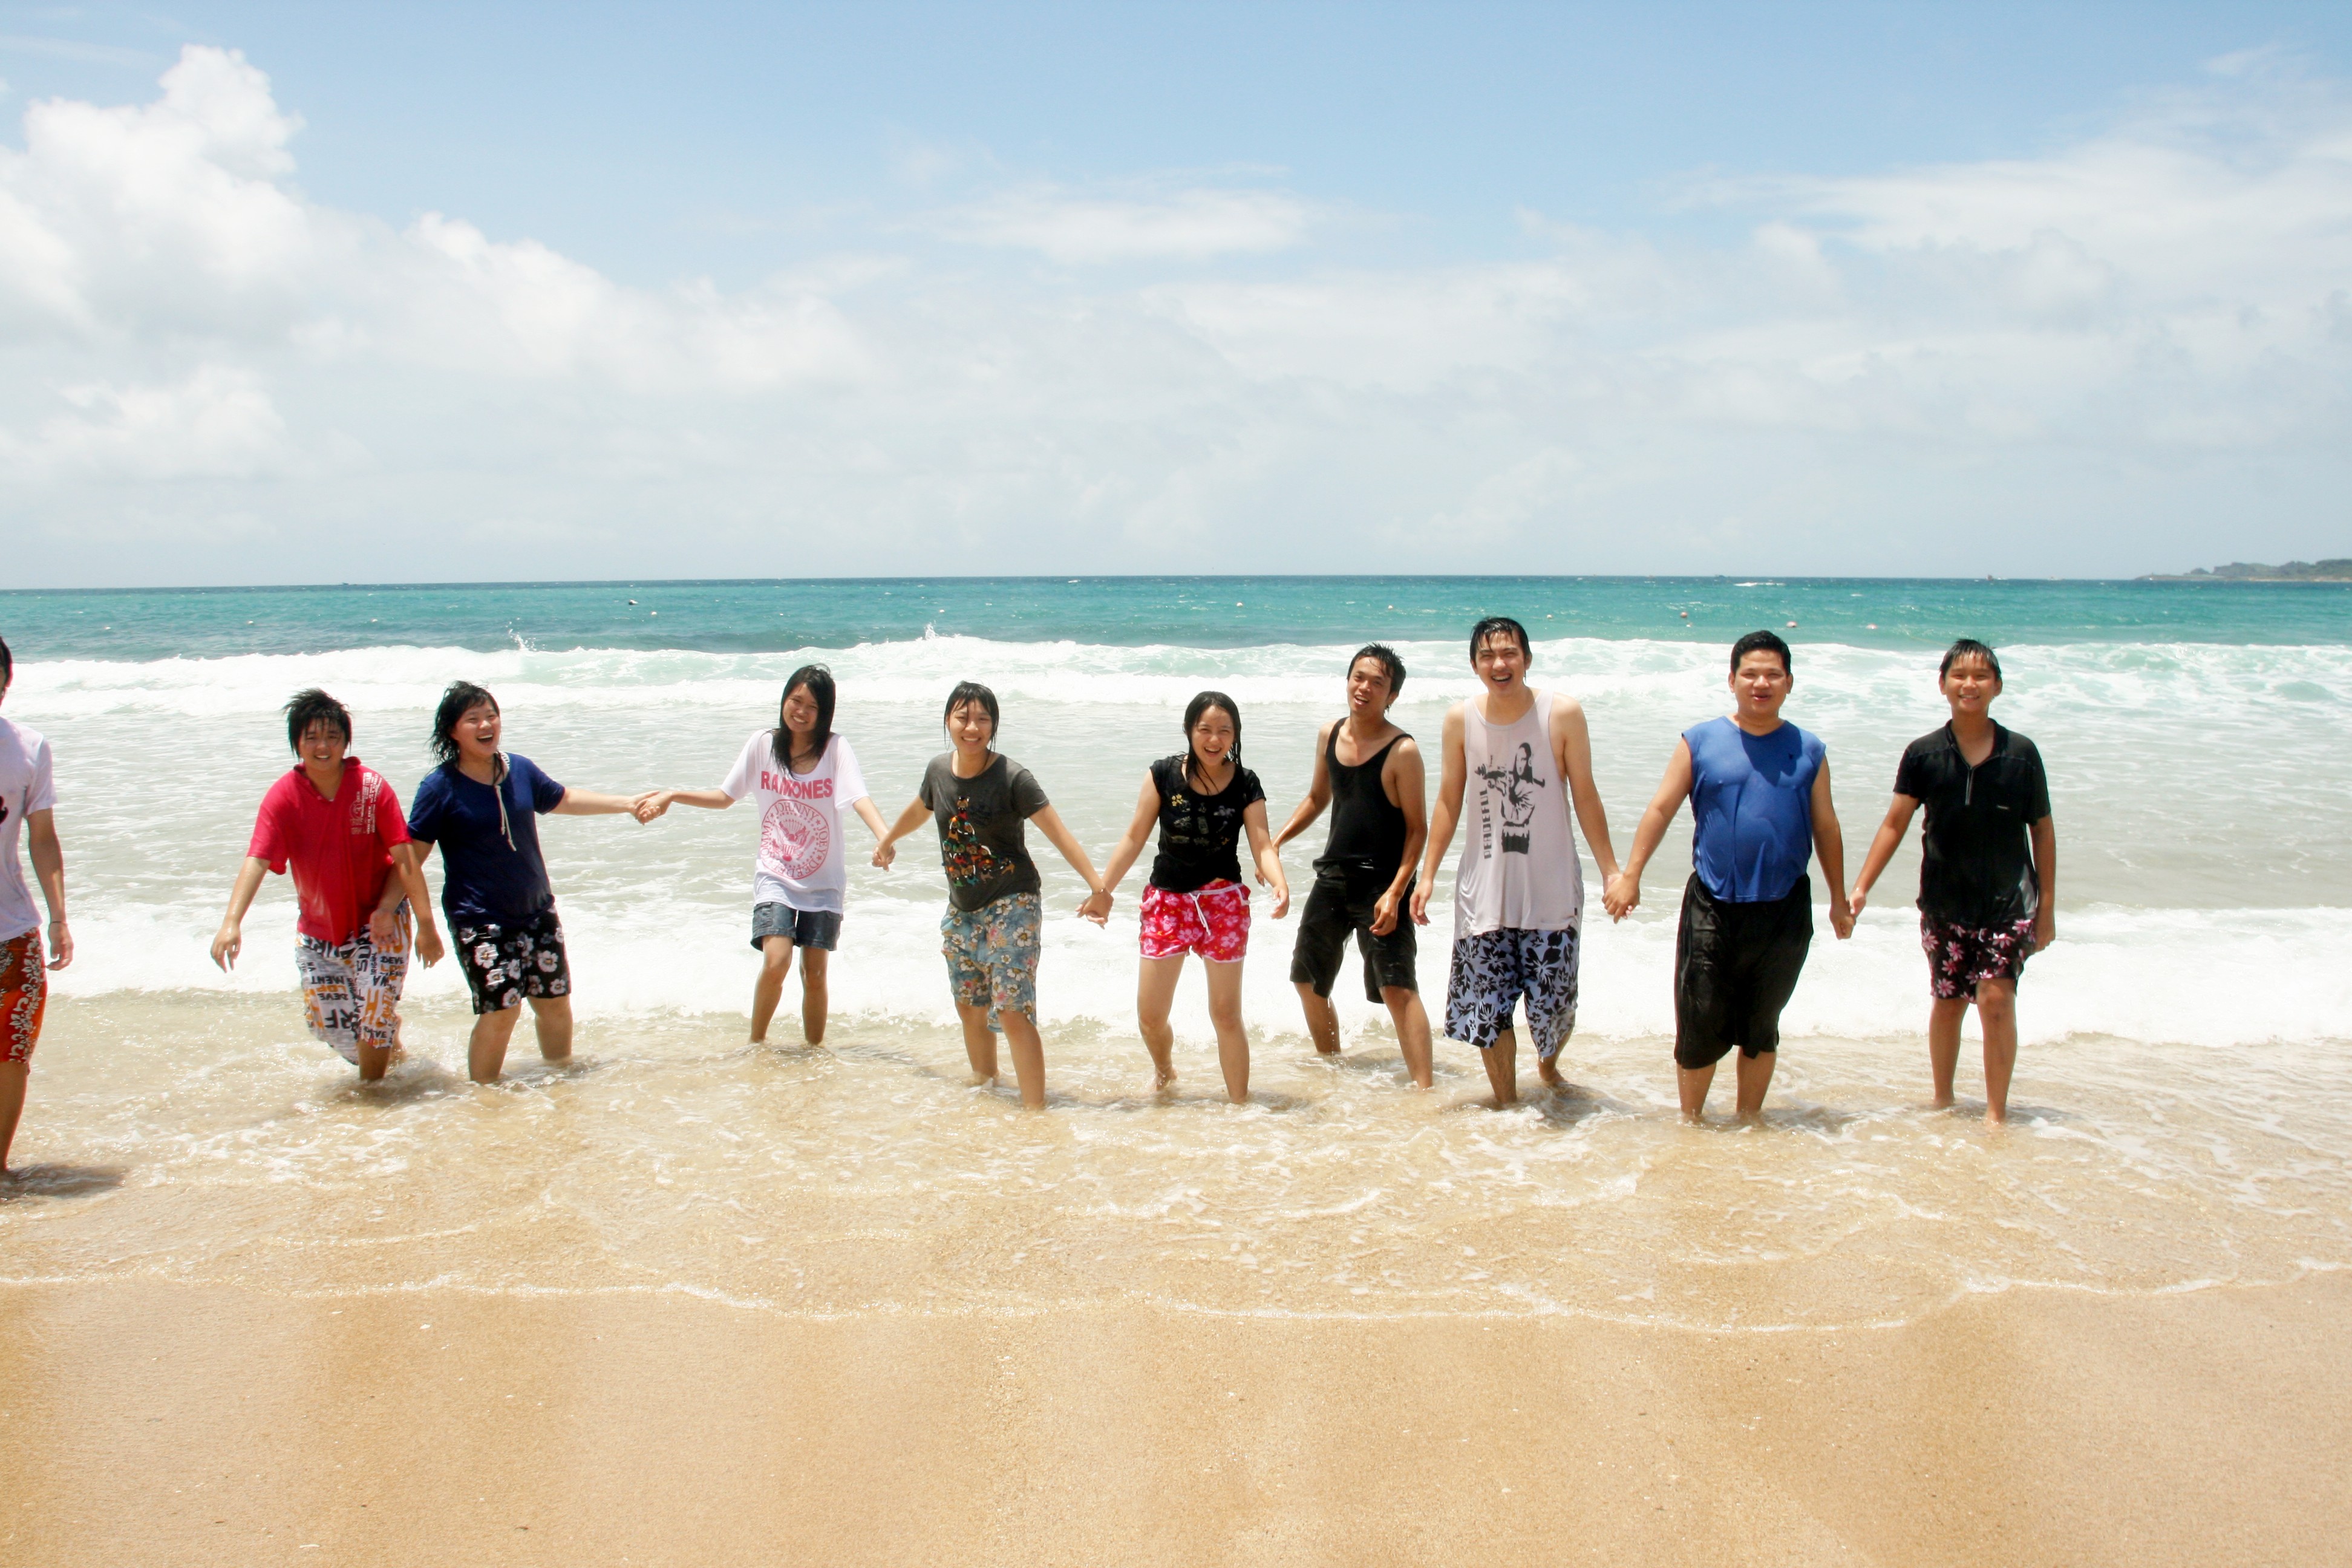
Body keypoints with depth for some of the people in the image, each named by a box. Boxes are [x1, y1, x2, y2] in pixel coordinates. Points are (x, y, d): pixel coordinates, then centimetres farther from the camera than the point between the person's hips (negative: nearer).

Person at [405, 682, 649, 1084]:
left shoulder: (520, 769, 4)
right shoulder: (440, 787, -10)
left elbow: (563, 800, 21)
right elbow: (411, 855, -10)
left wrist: (629, 803, 20)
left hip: (537, 911, 5)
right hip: (480, 922, -5)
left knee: (555, 1001, 10)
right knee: (502, 1009, -11)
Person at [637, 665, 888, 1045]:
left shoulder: (835, 749, -11)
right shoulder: (762, 745, -2)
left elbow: (859, 798, -26)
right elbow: (724, 797, 8)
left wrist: (884, 838, -45)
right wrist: (671, 796, -5)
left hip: (824, 881, 0)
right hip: (775, 875, 1)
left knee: (814, 974, 3)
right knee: (776, 960, -16)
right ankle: (756, 1046, 5)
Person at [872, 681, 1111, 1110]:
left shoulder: (1012, 778, -17)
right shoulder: (939, 770, 0)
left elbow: (1059, 834, -21)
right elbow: (919, 810, 22)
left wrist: (1098, 887, -32)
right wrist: (887, 841, 40)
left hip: (1012, 905, -6)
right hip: (962, 910, 6)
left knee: (1012, 1011, -13)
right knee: (970, 1010, 15)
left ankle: (1035, 1111, -9)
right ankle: (986, 1091, 33)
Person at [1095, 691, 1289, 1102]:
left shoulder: (1246, 785, -6)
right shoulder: (1163, 775, -6)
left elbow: (1262, 845, -13)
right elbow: (1135, 837, -1)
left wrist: (1280, 884, -33)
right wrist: (1102, 890, -3)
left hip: (1224, 904, -1)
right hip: (1167, 900, 1)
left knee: (1226, 1015, 5)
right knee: (1150, 1016, 5)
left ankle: (1240, 1105, 18)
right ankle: (1165, 1071, 38)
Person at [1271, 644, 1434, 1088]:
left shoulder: (1402, 751, -13)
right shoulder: (1329, 735, 6)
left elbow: (1418, 828, -13)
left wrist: (1395, 893, -22)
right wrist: (1276, 842, 10)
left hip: (1382, 884, -7)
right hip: (1333, 877, 7)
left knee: (1397, 987, -17)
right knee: (1308, 981, 18)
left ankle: (1423, 1089, -18)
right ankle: (1331, 1065, 38)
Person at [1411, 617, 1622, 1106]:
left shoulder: (1563, 714, -8)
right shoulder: (1460, 720, -2)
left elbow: (1585, 798, -1)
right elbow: (1449, 801, 7)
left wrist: (1611, 872, -3)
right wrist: (1427, 874, 4)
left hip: (1551, 888, -1)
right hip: (1484, 891, 1)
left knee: (1553, 1005, 5)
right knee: (1488, 1008, 1)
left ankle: (1548, 1064, 39)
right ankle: (1507, 1105, 20)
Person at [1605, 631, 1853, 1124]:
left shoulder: (1808, 751, 6)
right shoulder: (1700, 742, 2)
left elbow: (1825, 827, 12)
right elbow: (1661, 809, 0)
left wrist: (1840, 899, 15)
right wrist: (1630, 875, -8)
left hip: (1784, 912, 2)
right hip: (1712, 910, -1)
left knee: (1761, 1029, 12)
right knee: (1699, 1026, 0)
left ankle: (1748, 1122, 27)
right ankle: (1691, 1122, 17)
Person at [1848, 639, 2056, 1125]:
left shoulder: (2020, 753, -3)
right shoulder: (1924, 754, -2)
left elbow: (2042, 830, 3)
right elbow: (1895, 823, -2)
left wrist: (2048, 905, 2)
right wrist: (1861, 887, -11)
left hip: (2009, 902, -1)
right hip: (1944, 903, 1)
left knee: (1996, 998, -11)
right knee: (1947, 1003, 10)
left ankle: (1996, 1112, 0)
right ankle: (1943, 1100, 29)